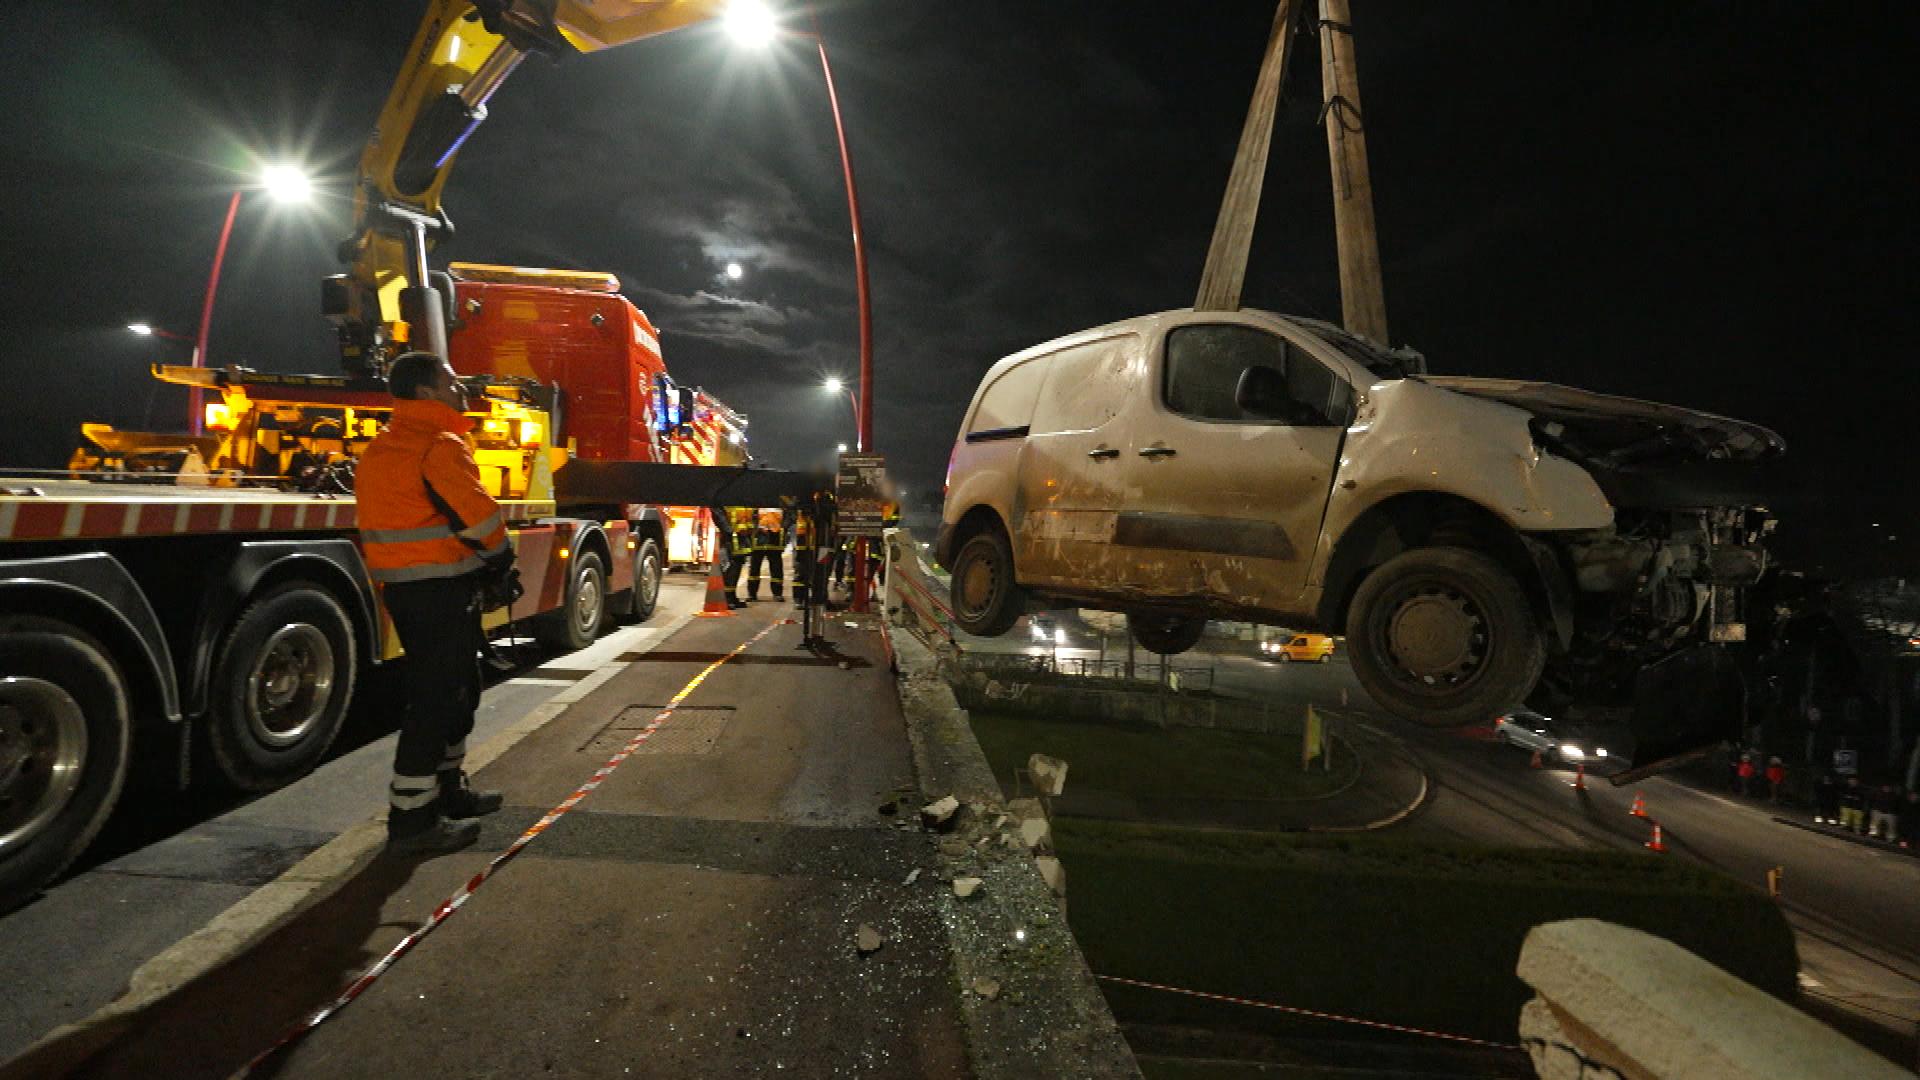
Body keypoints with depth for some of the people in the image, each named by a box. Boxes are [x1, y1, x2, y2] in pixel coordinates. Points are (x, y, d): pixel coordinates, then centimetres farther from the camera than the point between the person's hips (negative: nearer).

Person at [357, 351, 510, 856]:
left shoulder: (381, 449, 17)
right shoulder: (440, 445, -15)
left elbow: (401, 517, 19)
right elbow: (479, 517, -17)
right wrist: (500, 563, 1)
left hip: (402, 585, 10)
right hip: (441, 590, -10)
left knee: (455, 689, 21)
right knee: (437, 699, -4)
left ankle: (447, 788, 33)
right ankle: (412, 818, 3)